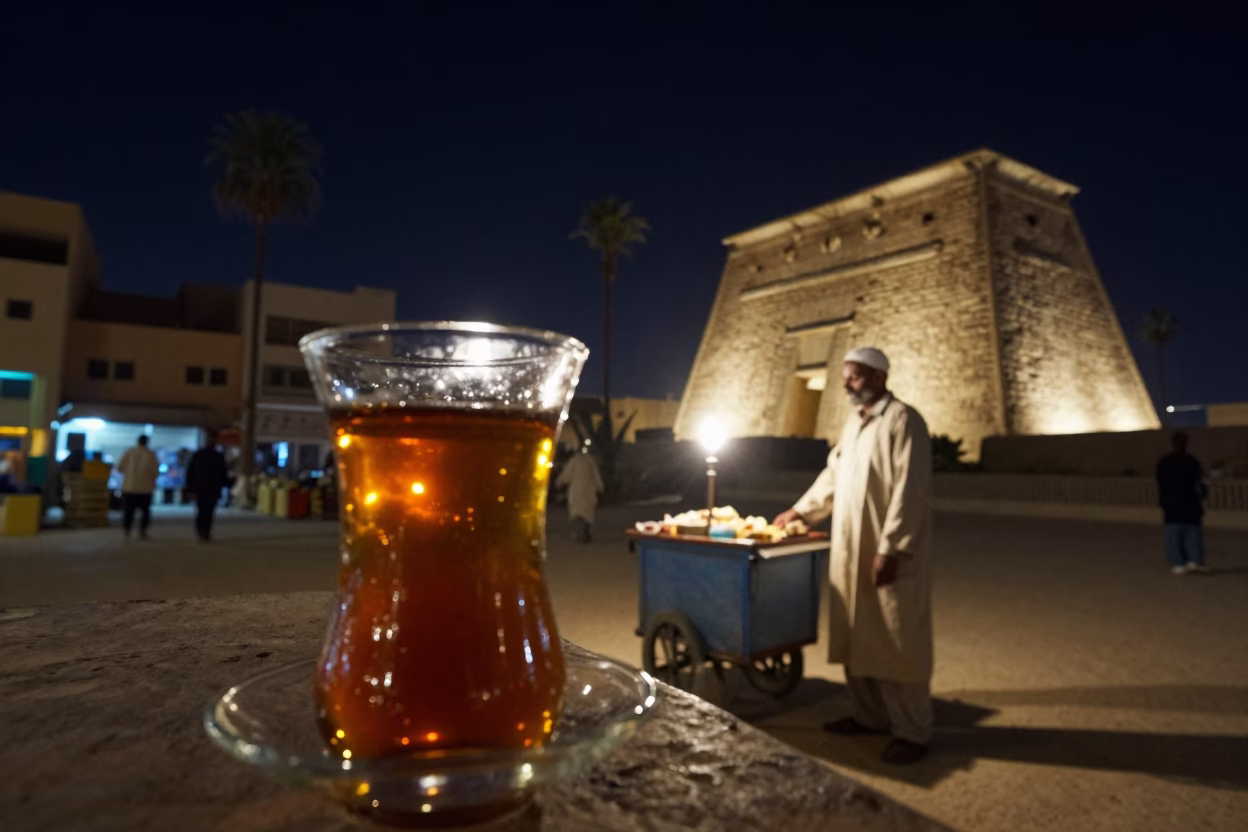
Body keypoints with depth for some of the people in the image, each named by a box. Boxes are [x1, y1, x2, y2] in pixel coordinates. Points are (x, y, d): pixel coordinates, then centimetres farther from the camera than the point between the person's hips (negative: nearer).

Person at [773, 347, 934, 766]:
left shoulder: (904, 421, -13)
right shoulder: (854, 421, 13)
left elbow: (908, 492, -19)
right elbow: (834, 473, 24)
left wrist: (889, 549, -22)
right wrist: (800, 510, 25)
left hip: (890, 554, -8)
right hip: (851, 551, 8)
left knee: (896, 642, 1)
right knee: (856, 637, 14)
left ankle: (911, 731, 15)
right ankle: (870, 715, 29)